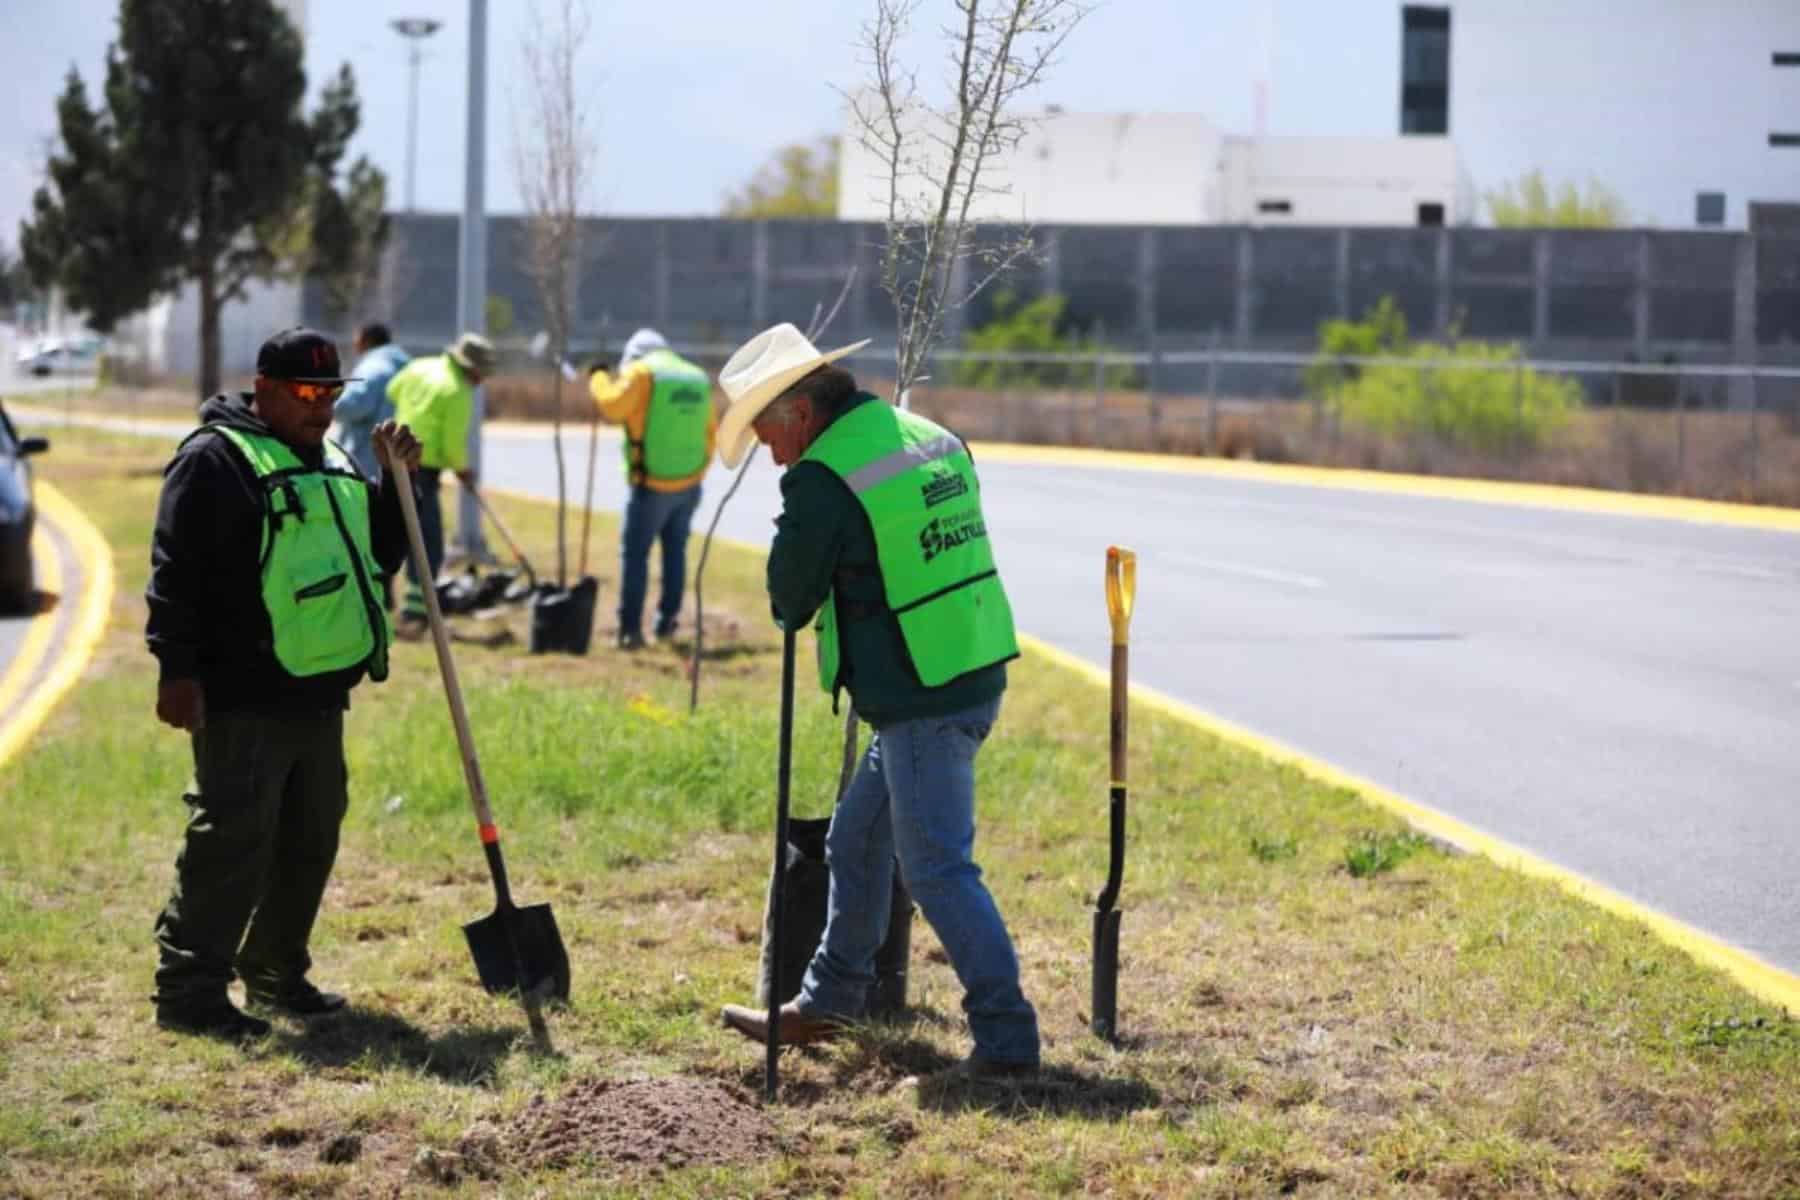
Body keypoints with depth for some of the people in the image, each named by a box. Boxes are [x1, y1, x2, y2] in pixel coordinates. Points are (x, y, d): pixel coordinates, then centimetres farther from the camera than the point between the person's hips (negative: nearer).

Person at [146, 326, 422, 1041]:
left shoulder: (333, 464, 17)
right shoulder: (215, 460, -10)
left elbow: (378, 554, 24)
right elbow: (175, 572, -15)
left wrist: (395, 484, 9)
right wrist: (178, 669, -20)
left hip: (319, 692, 9)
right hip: (243, 698, -9)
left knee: (310, 840, 14)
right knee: (233, 840, -9)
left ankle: (276, 973, 27)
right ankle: (188, 989, -4)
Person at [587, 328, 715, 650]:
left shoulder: (642, 373, -8)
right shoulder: (698, 380, 9)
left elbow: (612, 408, -15)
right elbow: (710, 432, 11)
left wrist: (598, 379, 2)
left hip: (651, 484, -5)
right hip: (689, 484, 5)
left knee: (635, 554, 1)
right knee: (675, 551, 19)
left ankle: (630, 629, -3)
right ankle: (667, 621, 23)